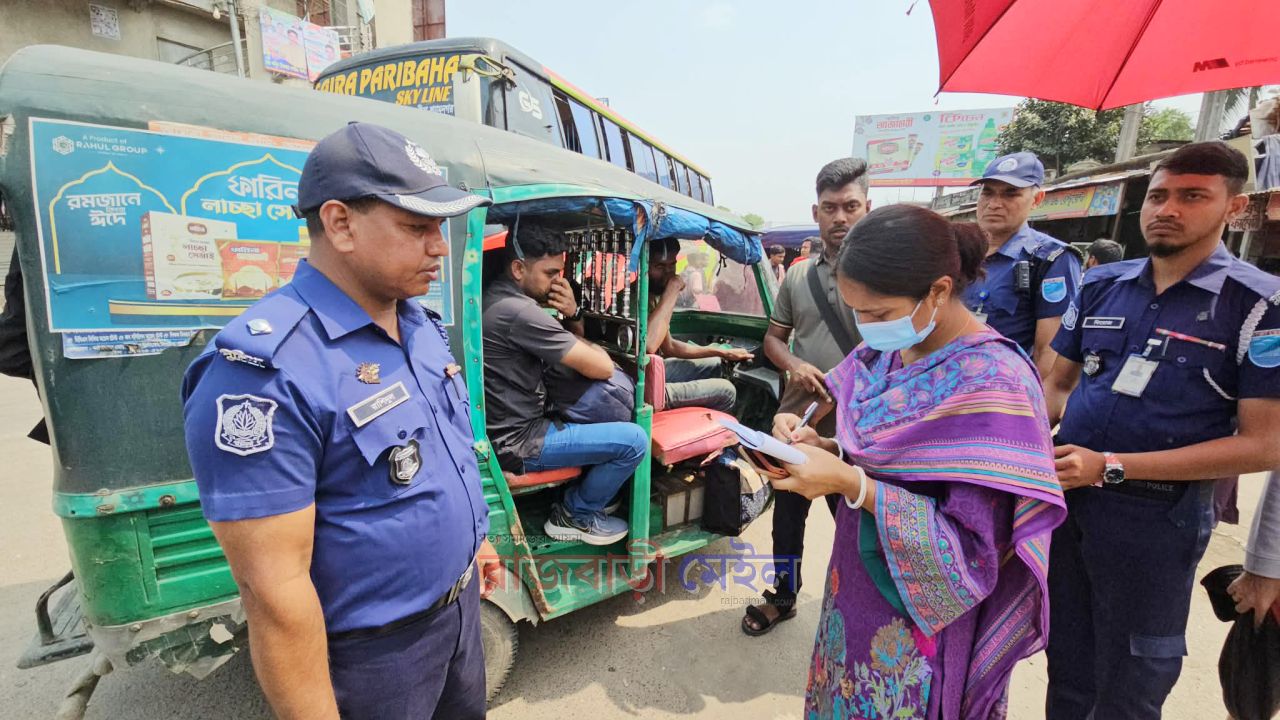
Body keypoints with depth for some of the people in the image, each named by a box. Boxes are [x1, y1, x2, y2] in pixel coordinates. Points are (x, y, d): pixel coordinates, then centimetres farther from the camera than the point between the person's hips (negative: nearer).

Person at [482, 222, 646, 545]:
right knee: (634, 440, -15)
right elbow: (601, 368, -22)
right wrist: (594, 349, 1)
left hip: (511, 422, 10)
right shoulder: (519, 312, -24)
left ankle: (579, 495, 23)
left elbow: (577, 343, 15)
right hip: (517, 443, -10)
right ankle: (575, 515, 9)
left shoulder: (498, 297, 8)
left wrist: (572, 313, -7)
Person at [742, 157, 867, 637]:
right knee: (787, 515, 19)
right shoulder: (797, 275, 6)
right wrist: (794, 365, -8)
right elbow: (774, 336, 13)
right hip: (796, 421, 5)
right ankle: (783, 597, 41)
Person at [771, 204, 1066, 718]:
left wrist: (850, 482, -31)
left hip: (920, 623, -6)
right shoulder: (886, 352, -3)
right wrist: (819, 446, -11)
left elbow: (971, 548, -25)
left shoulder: (992, 384, -25)